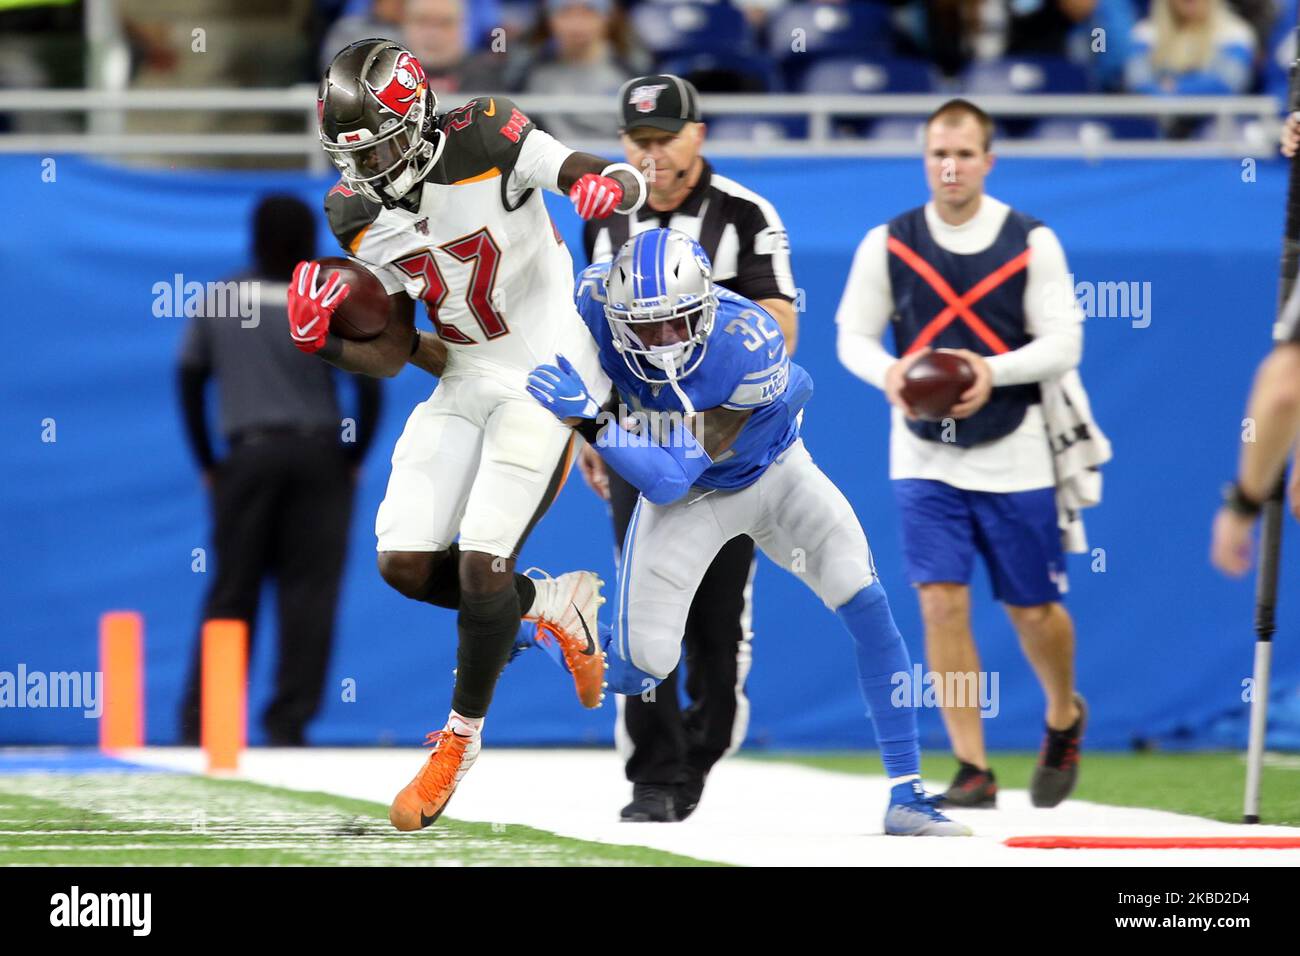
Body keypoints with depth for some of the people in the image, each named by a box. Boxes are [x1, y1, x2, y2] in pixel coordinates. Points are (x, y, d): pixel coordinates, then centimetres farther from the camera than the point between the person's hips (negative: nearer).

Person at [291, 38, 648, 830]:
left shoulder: (484, 146, -18)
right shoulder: (361, 215, 0)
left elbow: (631, 182, -16)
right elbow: (394, 353, 5)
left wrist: (611, 188, -40)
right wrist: (325, 343, -15)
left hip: (545, 373, -7)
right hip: (463, 382, 7)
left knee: (482, 564, -13)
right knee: (405, 564, -2)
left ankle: (462, 736, 8)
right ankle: (556, 604, 23)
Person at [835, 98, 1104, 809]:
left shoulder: (1032, 243, -5)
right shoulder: (887, 244, 0)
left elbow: (1063, 342, -7)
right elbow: (853, 336, 4)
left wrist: (994, 370, -24)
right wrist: (888, 372, -18)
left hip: (1015, 458, -1)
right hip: (925, 458, 1)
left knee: (1032, 610, 7)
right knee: (941, 603, -10)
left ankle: (1064, 718, 38)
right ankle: (973, 770, -4)